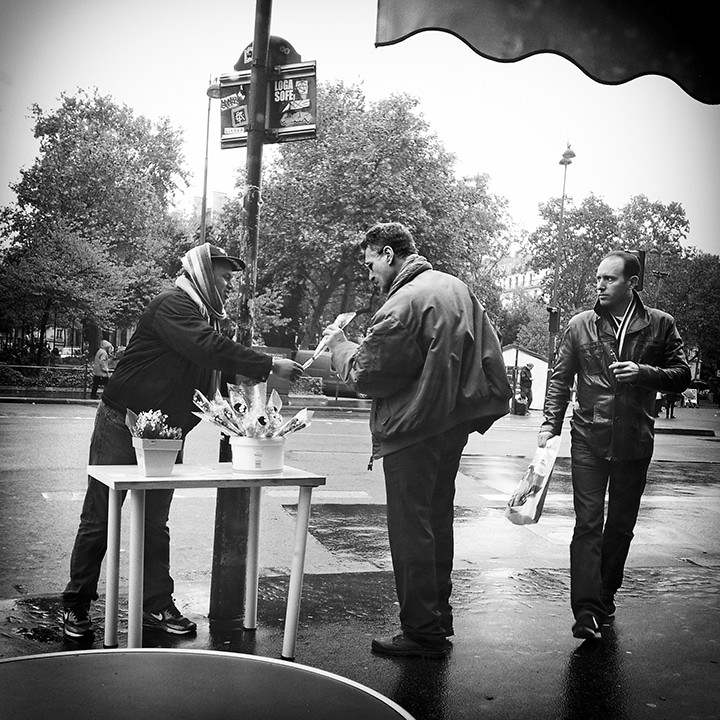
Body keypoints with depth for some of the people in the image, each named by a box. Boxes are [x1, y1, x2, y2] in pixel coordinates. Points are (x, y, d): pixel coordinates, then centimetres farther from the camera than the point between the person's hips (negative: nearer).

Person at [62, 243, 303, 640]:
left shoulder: (205, 317, 11)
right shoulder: (172, 307, -19)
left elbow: (219, 365, 10)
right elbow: (212, 350, -32)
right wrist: (271, 366, -32)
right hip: (122, 426, -8)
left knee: (156, 525, 11)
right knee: (99, 521, 2)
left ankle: (157, 606, 18)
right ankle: (76, 607, 14)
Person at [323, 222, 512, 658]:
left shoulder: (403, 304, -19)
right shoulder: (458, 288, 9)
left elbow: (363, 376, -15)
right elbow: (491, 355, 13)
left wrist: (339, 343, 2)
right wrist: (492, 404, 17)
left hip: (414, 432, -9)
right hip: (455, 425, 9)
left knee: (411, 529, 0)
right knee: (438, 521, 18)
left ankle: (422, 633, 8)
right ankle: (439, 617, 29)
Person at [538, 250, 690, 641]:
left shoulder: (660, 325, 4)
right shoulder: (580, 325, 4)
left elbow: (682, 375, 4)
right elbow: (560, 378, 5)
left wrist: (645, 372, -15)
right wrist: (550, 425, -5)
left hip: (635, 441, 1)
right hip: (589, 438, -1)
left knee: (621, 524, 11)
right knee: (588, 523, -7)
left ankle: (605, 597, 27)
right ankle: (586, 612, -9)